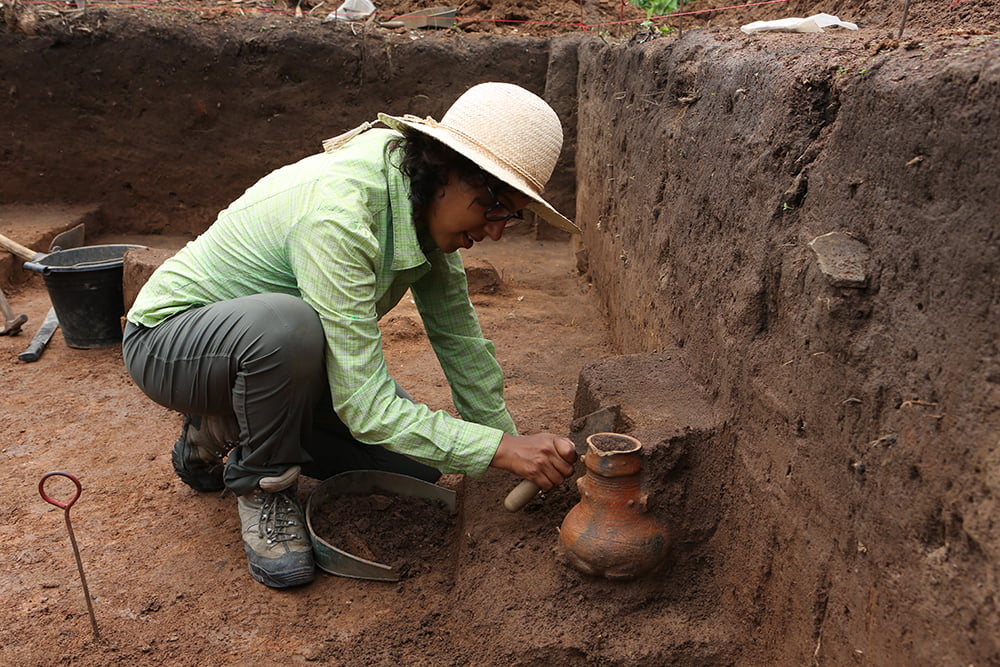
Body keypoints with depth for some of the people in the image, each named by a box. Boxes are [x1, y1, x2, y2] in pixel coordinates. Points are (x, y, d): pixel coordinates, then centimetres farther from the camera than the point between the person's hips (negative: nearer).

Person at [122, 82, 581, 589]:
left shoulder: (426, 204, -11)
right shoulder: (338, 214, -36)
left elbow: (461, 340, -3)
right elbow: (365, 406, -36)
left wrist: (511, 450, -2)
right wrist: (502, 450, -37)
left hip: (265, 349, 7)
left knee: (416, 461, -3)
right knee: (288, 323, -40)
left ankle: (223, 431, 14)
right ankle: (261, 484, -10)